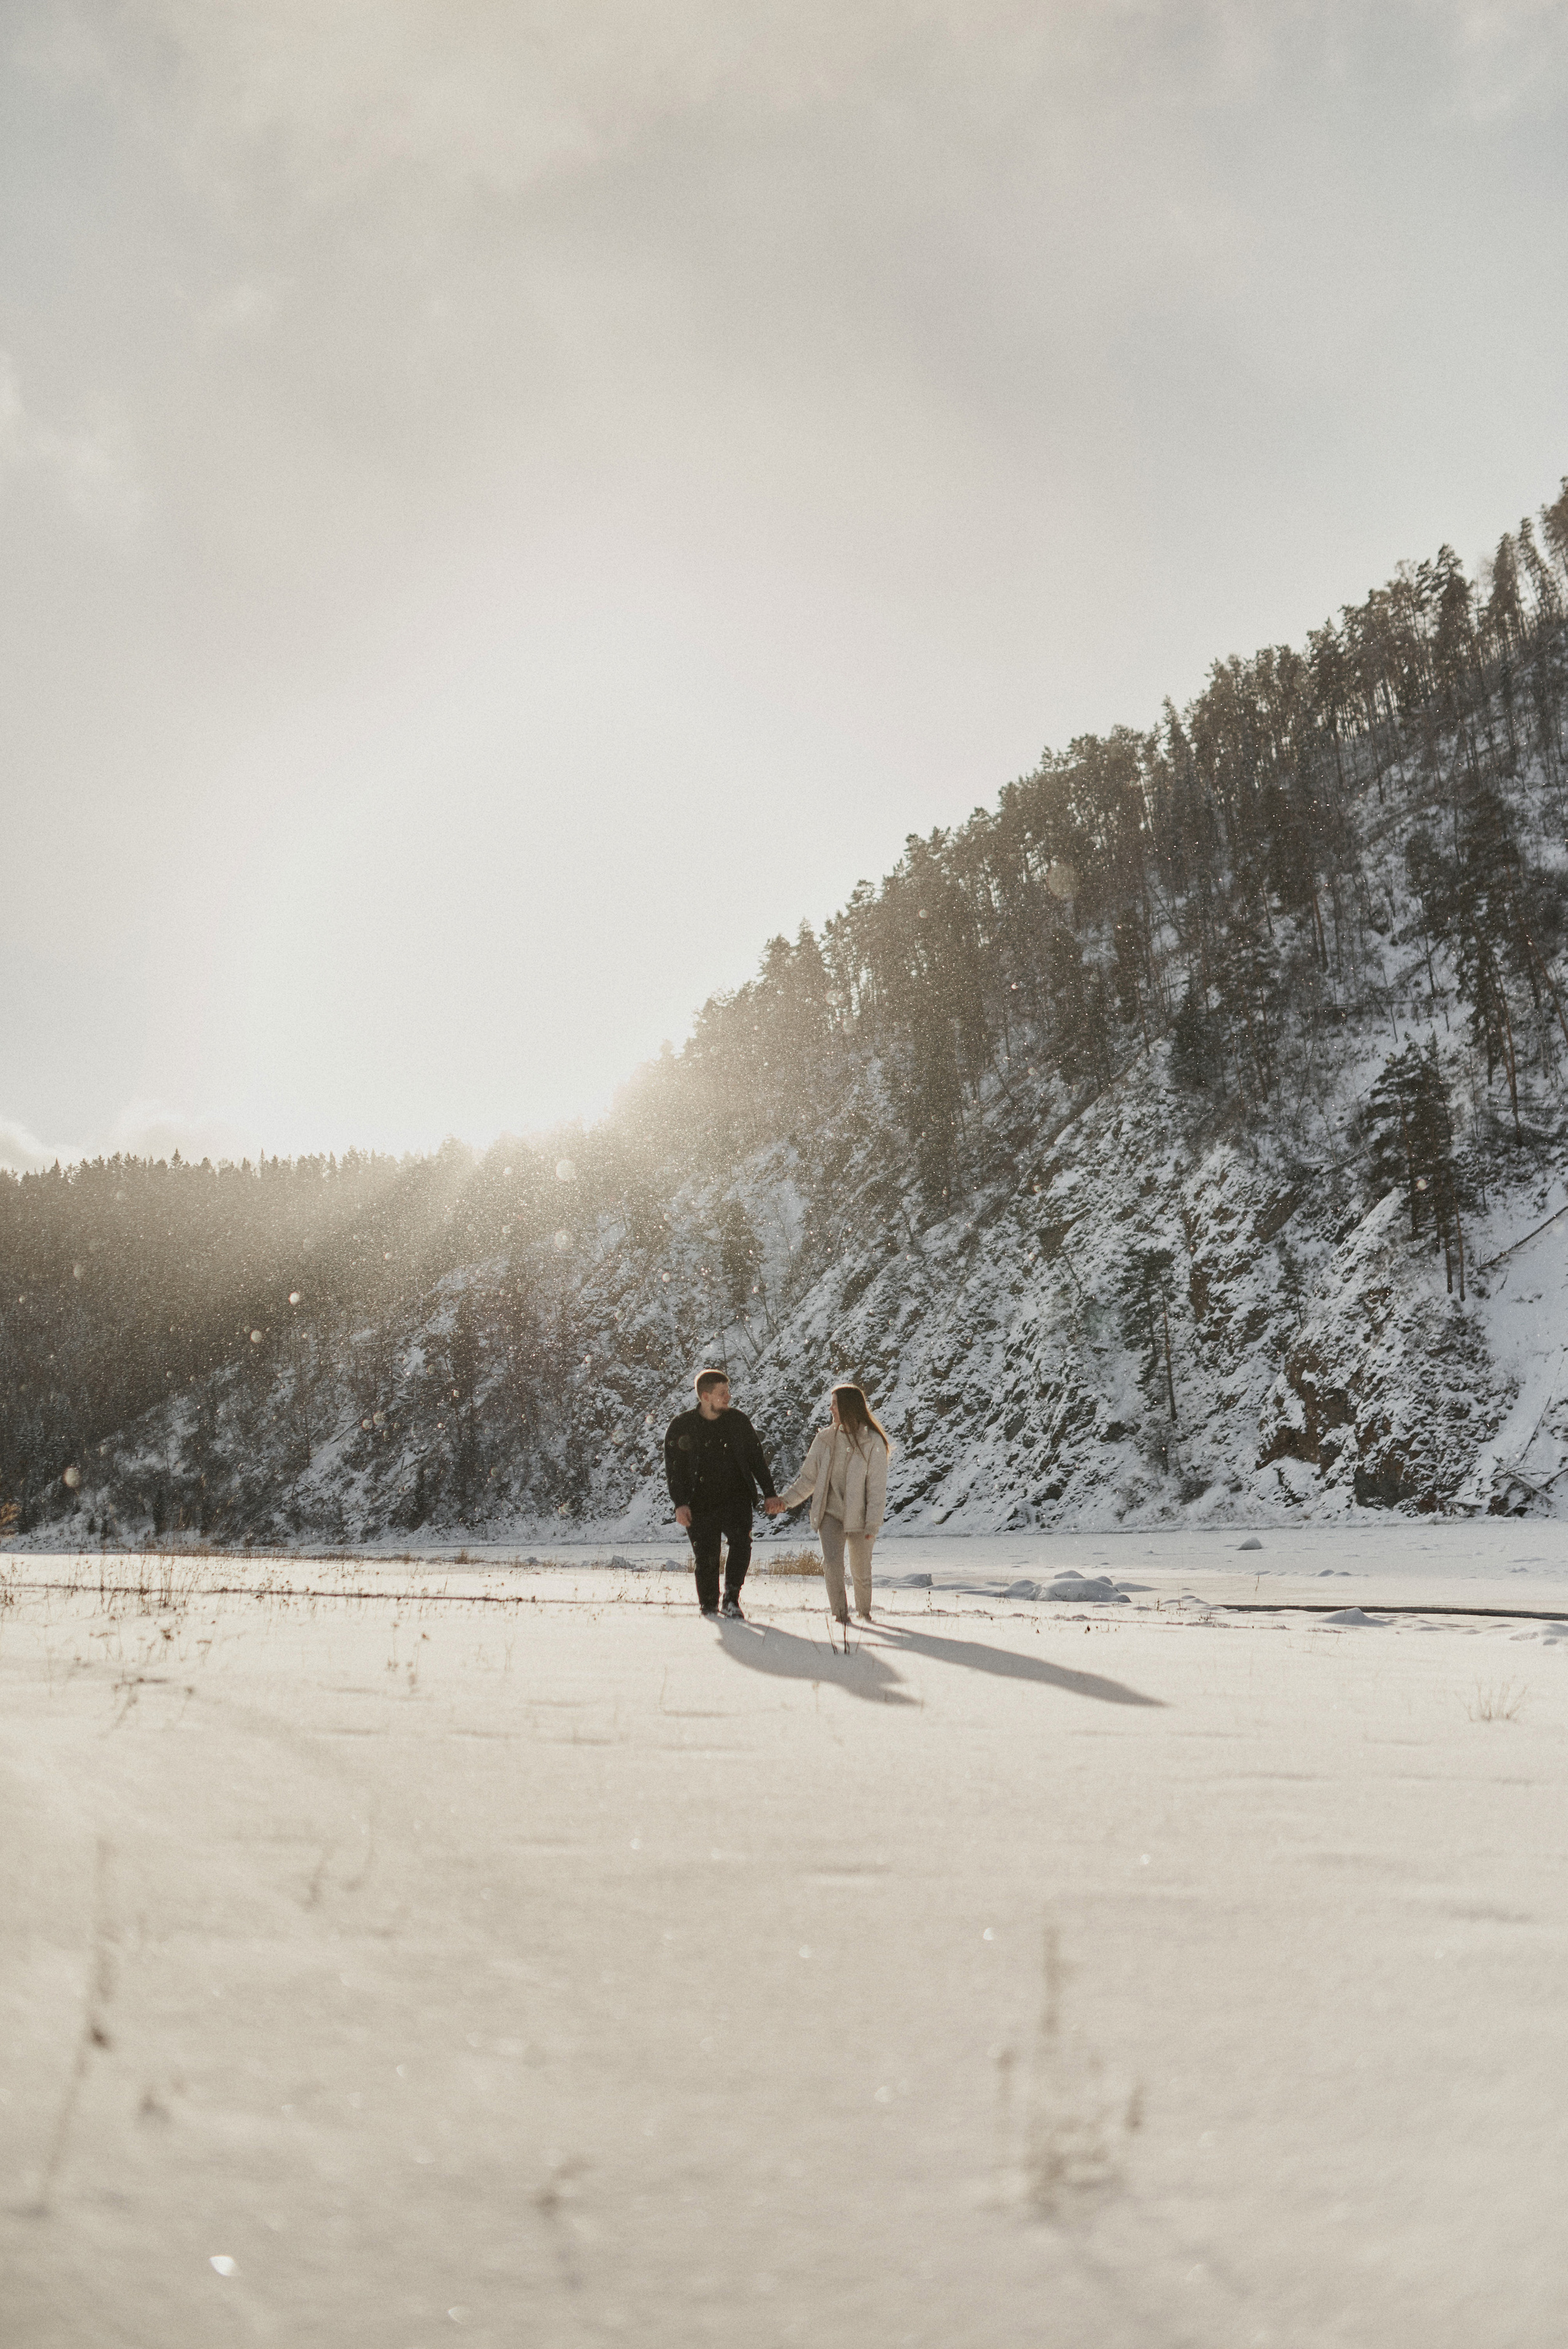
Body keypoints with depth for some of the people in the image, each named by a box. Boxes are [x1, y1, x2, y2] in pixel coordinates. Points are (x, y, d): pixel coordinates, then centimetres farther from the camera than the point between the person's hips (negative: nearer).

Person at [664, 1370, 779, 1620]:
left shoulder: (739, 1421, 6)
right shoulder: (682, 1426, 0)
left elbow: (757, 1458, 14)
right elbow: (674, 1468, 1)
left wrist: (770, 1493, 11)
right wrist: (680, 1503, -9)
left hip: (736, 1499, 1)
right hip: (701, 1504, -1)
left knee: (741, 1541, -21)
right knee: (705, 1558, 2)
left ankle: (731, 1598, -9)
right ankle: (709, 1606, 20)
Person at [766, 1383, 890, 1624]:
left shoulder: (873, 1443, -6)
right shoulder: (825, 1439, 5)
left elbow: (877, 1487, -7)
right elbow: (809, 1479, 9)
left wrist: (873, 1523, -14)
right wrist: (785, 1500, -5)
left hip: (859, 1516, -2)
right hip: (830, 1513, 2)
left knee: (861, 1572, 6)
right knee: (832, 1561, -20)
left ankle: (864, 1612, 32)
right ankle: (840, 1613, -9)